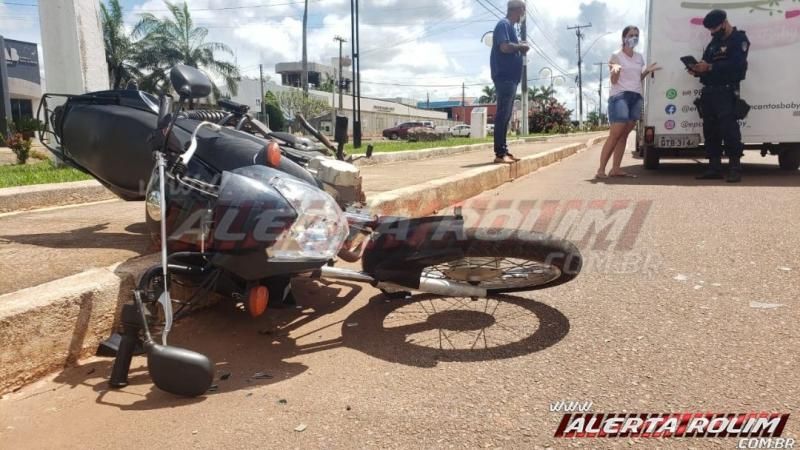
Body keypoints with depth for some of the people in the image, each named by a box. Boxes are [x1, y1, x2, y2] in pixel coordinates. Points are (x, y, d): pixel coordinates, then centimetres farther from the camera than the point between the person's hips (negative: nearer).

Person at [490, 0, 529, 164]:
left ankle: (503, 151, 12)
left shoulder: (509, 26, 22)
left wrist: (520, 49, 7)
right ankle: (499, 153, -14)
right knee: (502, 114, -12)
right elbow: (505, 47, -22)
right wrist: (522, 46, -6)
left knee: (506, 115, 9)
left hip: (509, 77, 10)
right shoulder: (504, 24, -7)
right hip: (504, 76, -10)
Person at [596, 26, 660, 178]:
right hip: (620, 96, -6)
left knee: (624, 135, 0)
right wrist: (615, 71, -23)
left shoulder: (639, 57, 18)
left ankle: (615, 169, -2)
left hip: (636, 97, 6)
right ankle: (601, 169, -15)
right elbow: (614, 81, -4)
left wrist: (647, 71, 9)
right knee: (615, 134, -15)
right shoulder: (616, 56, 1)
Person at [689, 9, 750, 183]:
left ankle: (735, 169, -10)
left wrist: (709, 67, -20)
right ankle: (714, 168, 10)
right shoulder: (714, 42, 22)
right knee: (710, 130, 6)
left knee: (729, 128, -12)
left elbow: (736, 64, -15)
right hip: (708, 91, 7)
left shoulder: (739, 39, -1)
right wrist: (697, 70, -3)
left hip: (725, 91, -7)